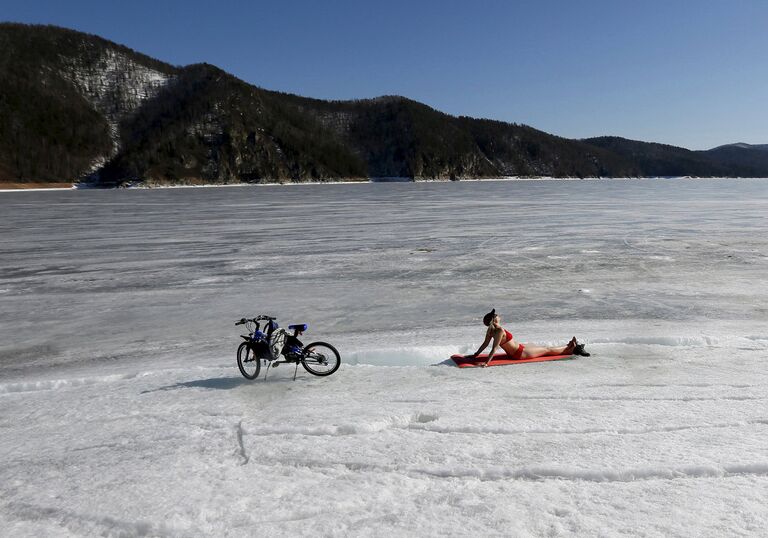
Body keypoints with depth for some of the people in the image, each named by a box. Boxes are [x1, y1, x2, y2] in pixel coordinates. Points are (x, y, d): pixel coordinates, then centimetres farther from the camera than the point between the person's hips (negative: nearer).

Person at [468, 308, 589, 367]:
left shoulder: (491, 330, -5)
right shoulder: (500, 331, -31)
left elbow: (485, 343, -1)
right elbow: (494, 348, -34)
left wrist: (475, 355, 8)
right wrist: (486, 363, -38)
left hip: (517, 350, 9)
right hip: (520, 354, -9)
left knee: (544, 348, 22)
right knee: (547, 350, 10)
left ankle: (569, 346, 38)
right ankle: (572, 348, 30)